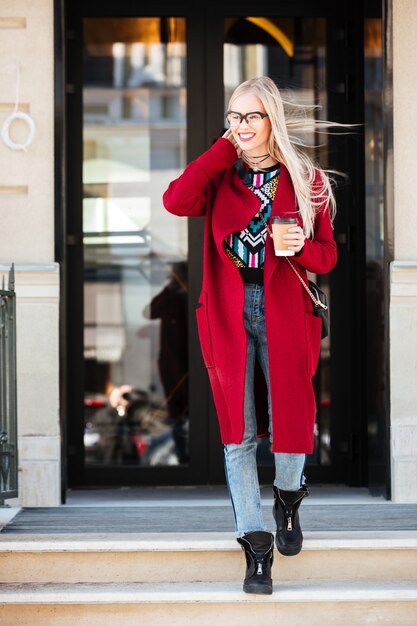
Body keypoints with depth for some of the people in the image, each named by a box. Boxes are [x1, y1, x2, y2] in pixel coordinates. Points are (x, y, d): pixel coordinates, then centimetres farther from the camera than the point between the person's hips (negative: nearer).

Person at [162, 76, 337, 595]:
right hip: (228, 315, 1)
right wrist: (223, 149, -11)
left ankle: (288, 496, 36)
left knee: (289, 424, 2)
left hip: (282, 317, 0)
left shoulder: (305, 180, 3)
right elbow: (175, 201, -17)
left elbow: (326, 256, 5)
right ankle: (256, 547, 8)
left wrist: (302, 246, -18)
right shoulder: (220, 177, 4)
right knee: (238, 434, 1)